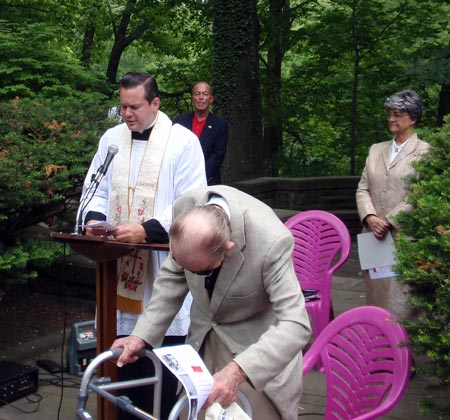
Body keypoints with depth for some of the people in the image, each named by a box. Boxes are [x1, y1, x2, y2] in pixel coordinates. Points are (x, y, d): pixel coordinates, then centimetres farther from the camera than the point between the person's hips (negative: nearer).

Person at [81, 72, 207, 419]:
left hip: (165, 265, -4)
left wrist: (146, 230, -21)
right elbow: (97, 189, 18)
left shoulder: (183, 141, -5)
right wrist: (94, 217, -4)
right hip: (120, 266, 4)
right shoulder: (112, 138, 10)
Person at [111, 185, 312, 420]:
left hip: (256, 343, -4)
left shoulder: (271, 241, -36)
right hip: (203, 336, 4)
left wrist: (237, 372, -47)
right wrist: (142, 334, -13)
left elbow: (296, 326, -35)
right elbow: (173, 275, -6)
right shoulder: (185, 208, -22)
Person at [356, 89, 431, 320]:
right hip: (374, 234, 5)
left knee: (399, 301, -7)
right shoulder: (376, 149, 16)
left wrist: (388, 221, -12)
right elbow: (362, 188, 10)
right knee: (375, 298, 10)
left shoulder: (425, 152, 0)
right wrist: (370, 218, -7)